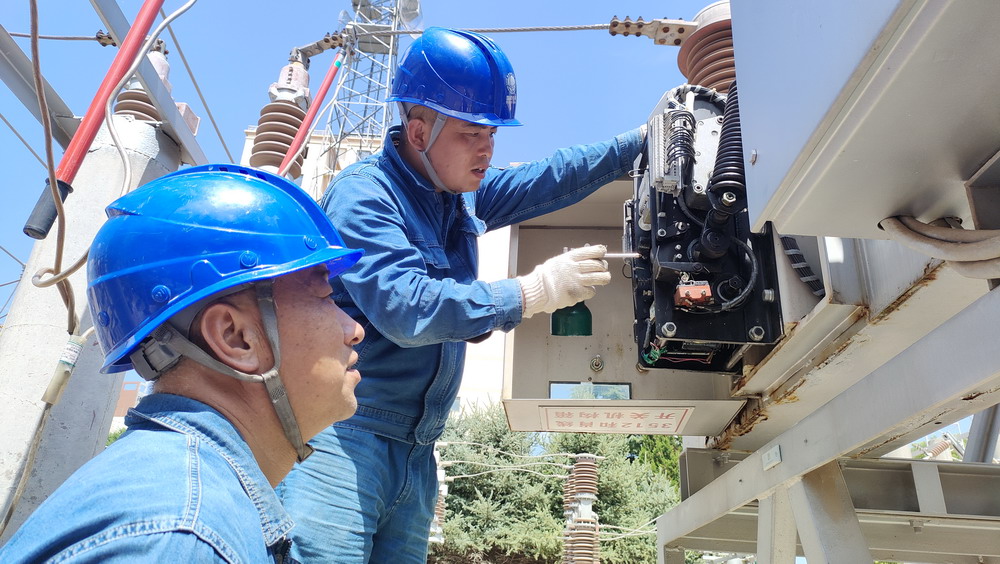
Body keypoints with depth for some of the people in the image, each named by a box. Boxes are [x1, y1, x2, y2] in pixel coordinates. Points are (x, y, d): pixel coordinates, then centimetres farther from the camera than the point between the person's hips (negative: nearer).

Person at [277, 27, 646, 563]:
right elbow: (405, 307, -24)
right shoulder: (363, 192, -12)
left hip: (417, 454, 8)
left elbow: (550, 179, 20)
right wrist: (532, 292, -21)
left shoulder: (463, 194, 13)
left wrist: (639, 141, 17)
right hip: (344, 437, -8)